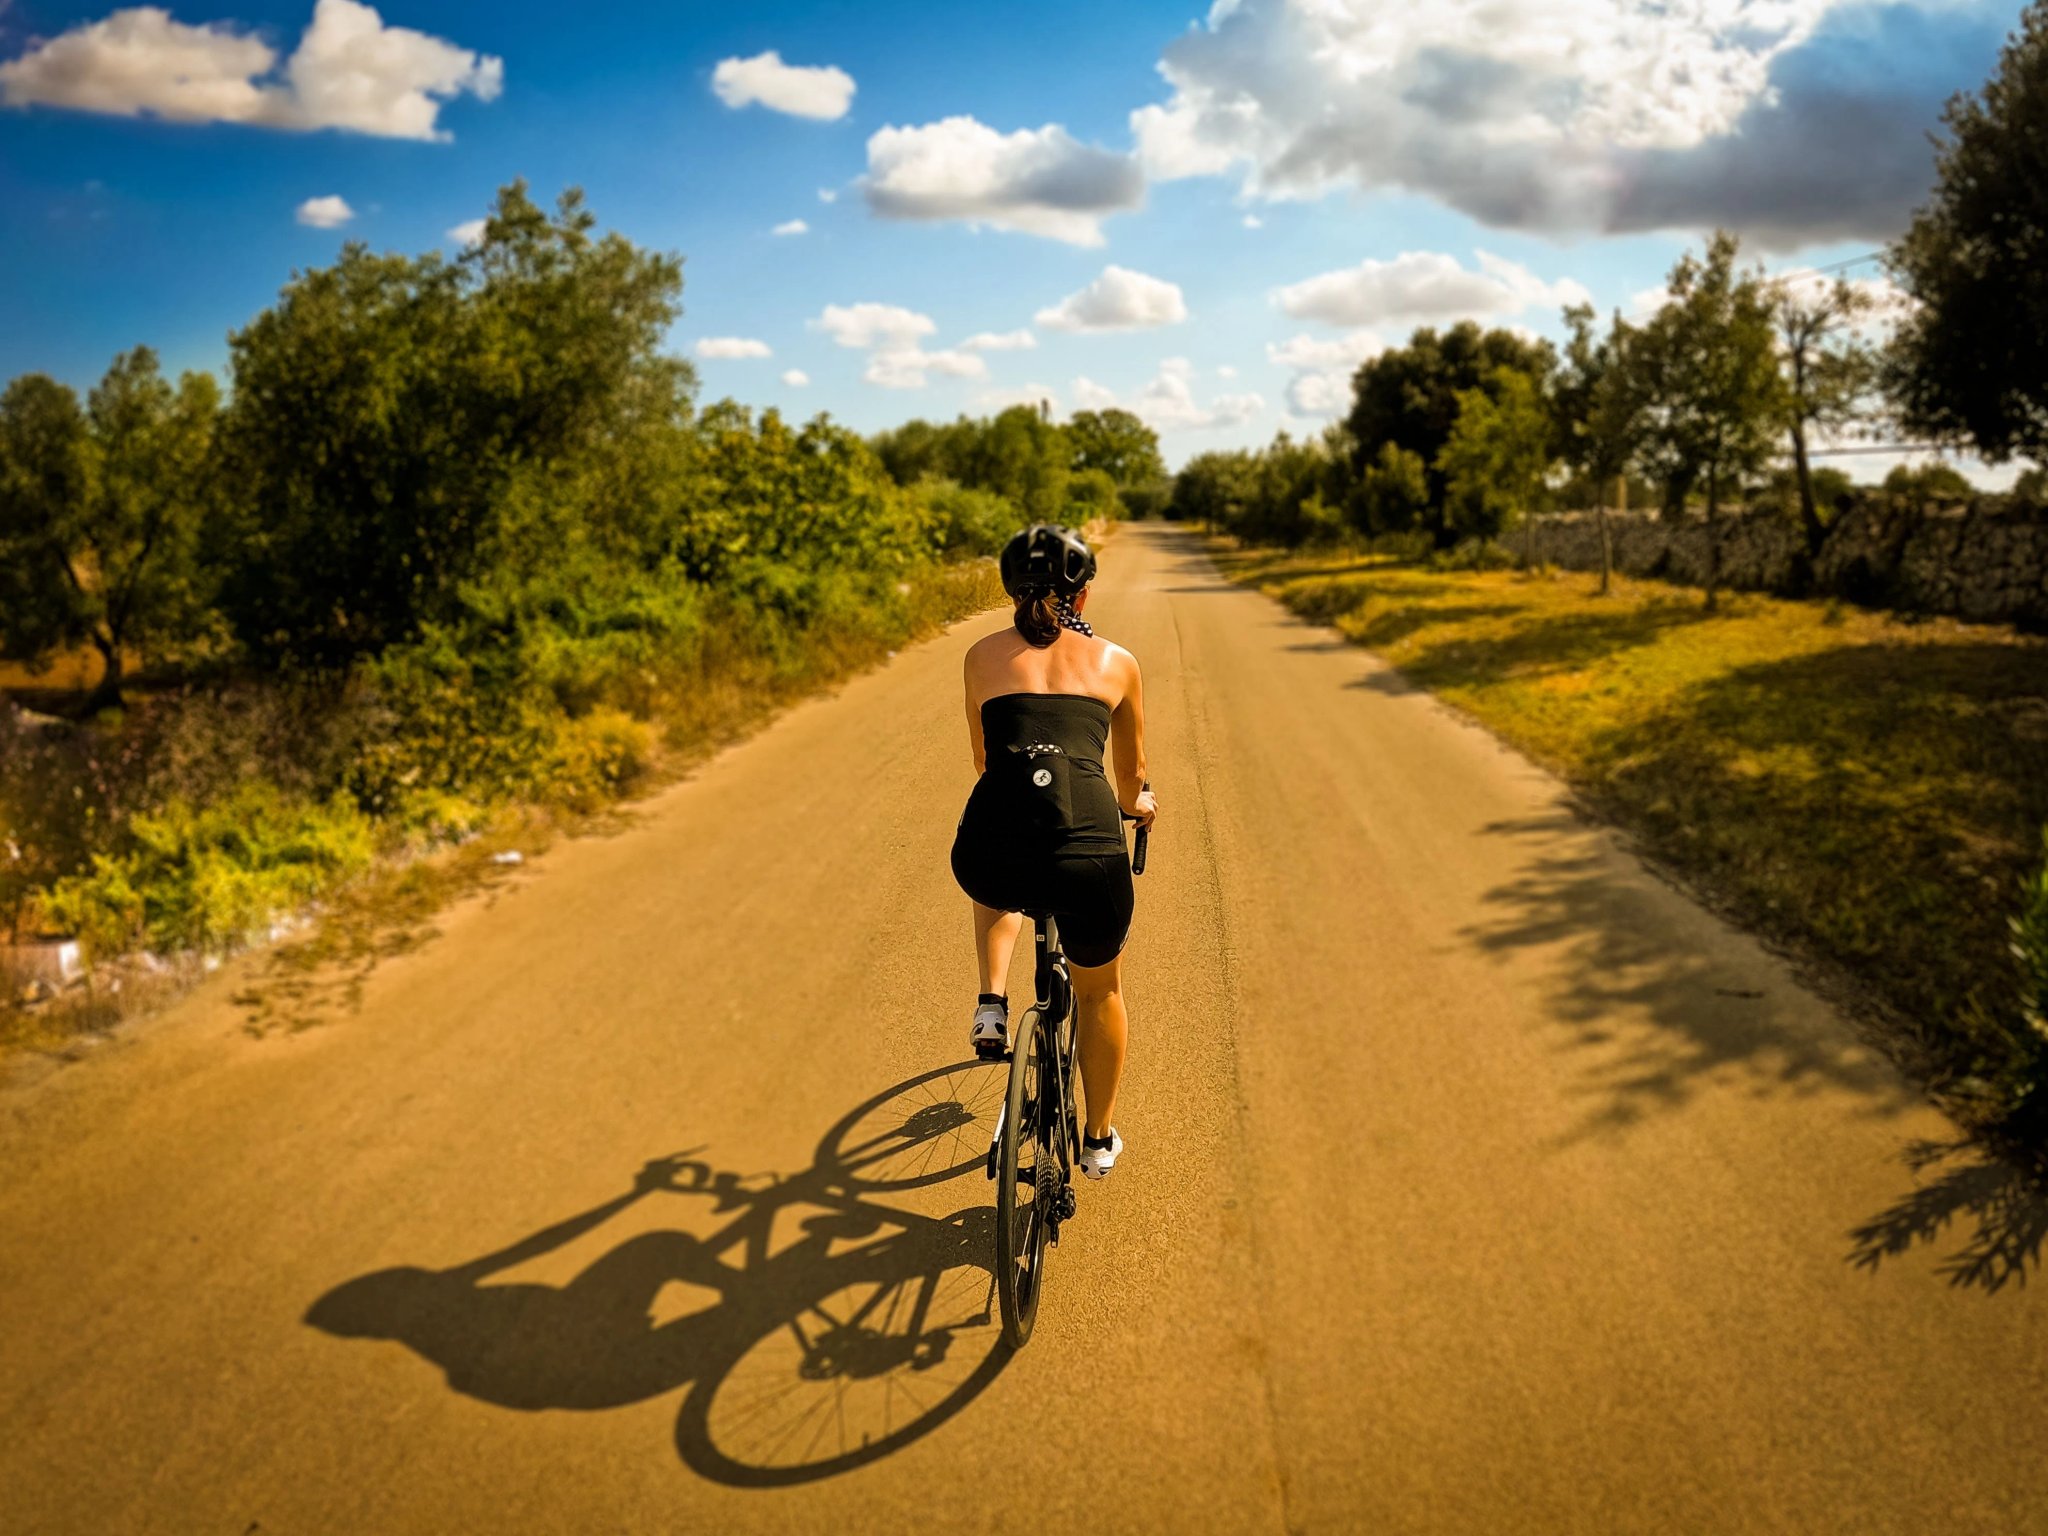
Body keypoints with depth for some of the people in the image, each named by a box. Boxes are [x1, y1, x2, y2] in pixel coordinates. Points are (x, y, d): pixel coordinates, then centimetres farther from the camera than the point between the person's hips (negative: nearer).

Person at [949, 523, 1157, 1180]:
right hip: (1089, 858, 0)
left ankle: (992, 1007, 24)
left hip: (990, 859, 1)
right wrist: (1138, 803, 56)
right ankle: (1100, 1139, 45)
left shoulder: (983, 654, 18)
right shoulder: (1117, 662, 18)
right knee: (1100, 992, 30)